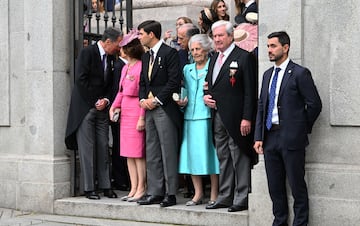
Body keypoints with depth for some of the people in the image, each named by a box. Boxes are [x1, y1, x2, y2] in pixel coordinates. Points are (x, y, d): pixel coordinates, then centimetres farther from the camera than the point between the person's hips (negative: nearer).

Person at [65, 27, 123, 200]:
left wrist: (106, 100, -3)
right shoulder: (87, 53, -8)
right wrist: (94, 102, -12)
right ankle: (89, 188, 1)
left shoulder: (110, 58, 11)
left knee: (103, 148, 5)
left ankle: (105, 186, 9)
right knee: (87, 148, -3)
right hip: (85, 107, -6)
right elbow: (80, 80, -14)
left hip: (101, 108, 6)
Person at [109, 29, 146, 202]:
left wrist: (142, 118, -18)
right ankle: (133, 189, 14)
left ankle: (141, 189, 2)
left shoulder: (141, 67, -12)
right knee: (128, 153, 9)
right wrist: (114, 107, 9)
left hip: (136, 112, -9)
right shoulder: (125, 68, 16)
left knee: (138, 152, -5)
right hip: (124, 112, 9)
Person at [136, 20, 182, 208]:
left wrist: (157, 100, -13)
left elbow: (174, 81, -14)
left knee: (168, 152, -5)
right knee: (152, 153, 9)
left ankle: (170, 194, -2)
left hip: (165, 109, -8)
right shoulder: (146, 57, 19)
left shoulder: (170, 53, -7)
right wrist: (143, 99, 3)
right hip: (150, 109, 8)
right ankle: (155, 192, 14)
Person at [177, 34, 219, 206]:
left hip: (208, 116, -5)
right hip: (190, 116, 5)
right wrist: (183, 102, 5)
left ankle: (214, 195, 3)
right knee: (192, 153, 4)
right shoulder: (187, 69, 18)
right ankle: (198, 194, 13)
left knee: (209, 153, -5)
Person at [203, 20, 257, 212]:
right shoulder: (214, 58, 16)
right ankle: (224, 197, 20)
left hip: (235, 117, -8)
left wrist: (247, 118, -17)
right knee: (223, 157, 13)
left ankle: (241, 199, 4)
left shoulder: (244, 57, -8)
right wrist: (206, 96, 4)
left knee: (239, 158, -2)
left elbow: (250, 91, -12)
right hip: (217, 116, 8)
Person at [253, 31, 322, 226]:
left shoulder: (299, 73, -6)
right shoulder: (268, 74, 14)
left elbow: (314, 104, -7)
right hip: (270, 137, 6)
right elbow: (261, 106, 14)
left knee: (297, 185, 1)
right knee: (275, 186, 11)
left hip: (291, 137, -6)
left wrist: (302, 128, 0)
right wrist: (259, 137, 7)